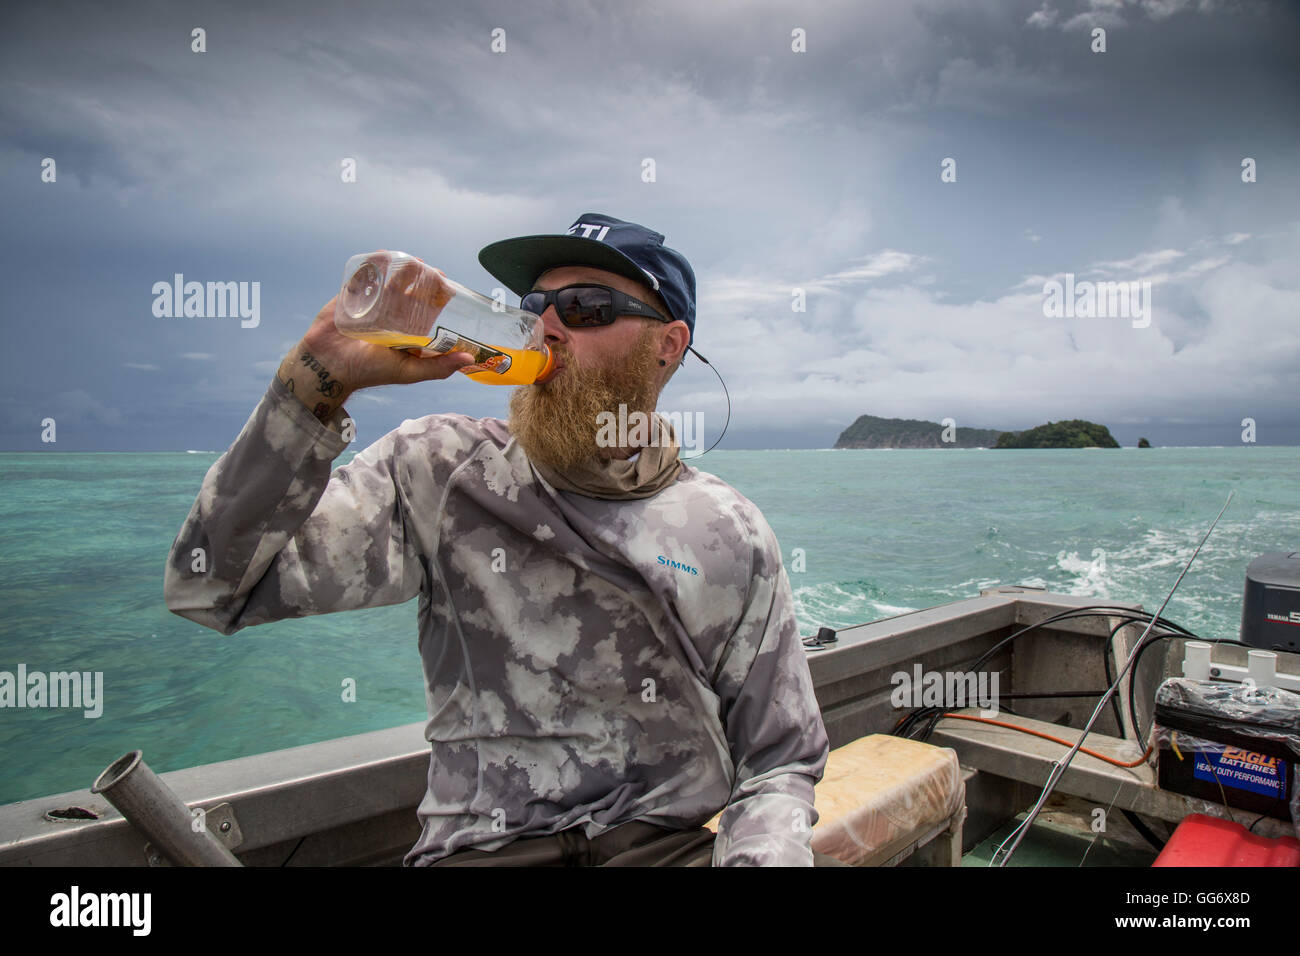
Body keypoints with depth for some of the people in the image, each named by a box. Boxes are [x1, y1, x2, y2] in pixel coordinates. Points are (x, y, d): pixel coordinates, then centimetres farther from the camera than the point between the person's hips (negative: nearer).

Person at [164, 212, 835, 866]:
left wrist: (760, 857, -17)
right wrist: (319, 378, -15)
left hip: (670, 843, 1)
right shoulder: (442, 470, 1)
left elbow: (777, 761, 5)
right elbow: (213, 588, -4)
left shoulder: (730, 536, 0)